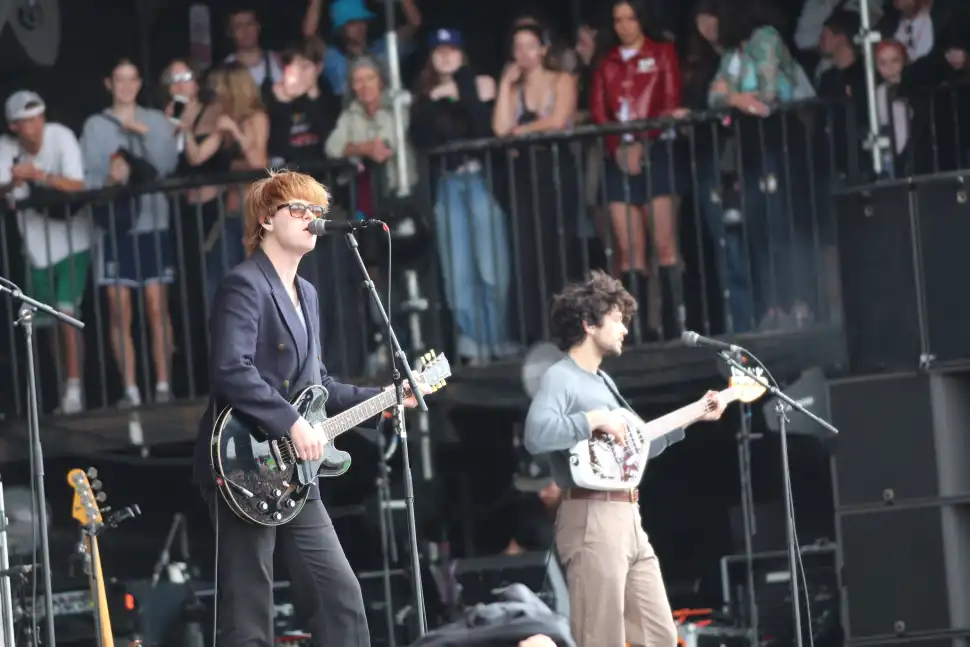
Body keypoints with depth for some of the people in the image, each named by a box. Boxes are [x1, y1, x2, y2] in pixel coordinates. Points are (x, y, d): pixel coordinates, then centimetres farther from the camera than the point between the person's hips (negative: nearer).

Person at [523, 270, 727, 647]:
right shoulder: (560, 378, -7)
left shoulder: (604, 382, 23)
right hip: (592, 519, -10)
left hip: (628, 518, 10)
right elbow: (536, 435, -26)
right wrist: (596, 420, -20)